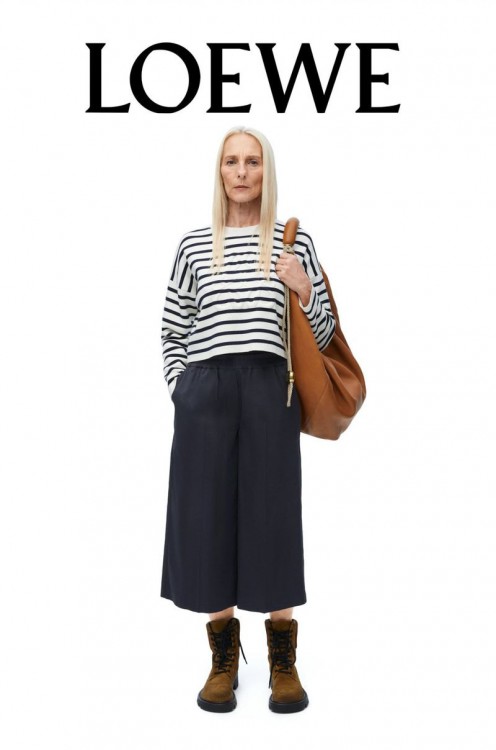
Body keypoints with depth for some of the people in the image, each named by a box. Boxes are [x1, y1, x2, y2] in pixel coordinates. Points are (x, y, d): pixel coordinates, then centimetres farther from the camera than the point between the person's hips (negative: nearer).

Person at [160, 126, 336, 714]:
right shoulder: (194, 245, 11)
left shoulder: (293, 242, 9)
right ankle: (223, 660, 19)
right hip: (205, 393, 1)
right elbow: (171, 332, 15)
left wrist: (305, 289, -7)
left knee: (273, 518, 0)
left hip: (270, 390, -1)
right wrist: (182, 389, 2)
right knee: (209, 518, 3)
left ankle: (283, 663, 15)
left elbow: (322, 336, 10)